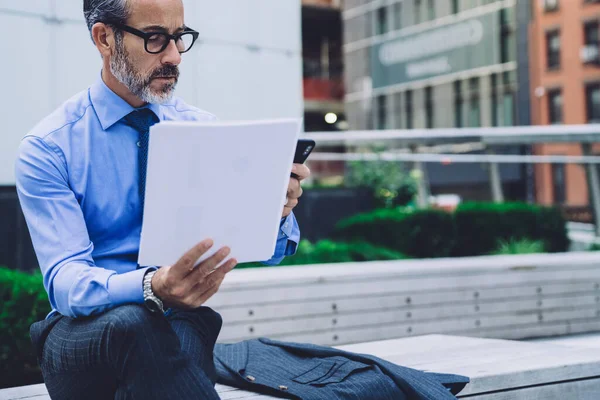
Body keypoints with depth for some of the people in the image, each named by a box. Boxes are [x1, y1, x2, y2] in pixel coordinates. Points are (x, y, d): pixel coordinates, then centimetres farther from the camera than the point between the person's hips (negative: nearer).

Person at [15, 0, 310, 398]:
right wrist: (152, 288, -39)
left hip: (181, 320, 3)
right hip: (81, 329, -3)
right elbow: (64, 279, -17)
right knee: (132, 323, -36)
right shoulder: (48, 147, -6)